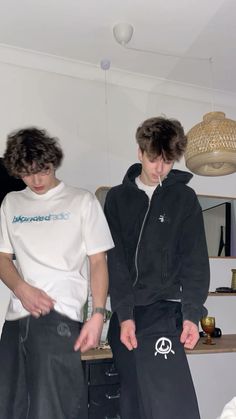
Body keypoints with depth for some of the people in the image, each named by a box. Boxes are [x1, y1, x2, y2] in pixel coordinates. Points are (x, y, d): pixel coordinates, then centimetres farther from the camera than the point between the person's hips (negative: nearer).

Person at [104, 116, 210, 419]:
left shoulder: (184, 197, 3)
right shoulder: (118, 197, 6)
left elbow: (195, 260, 0)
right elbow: (115, 259, 1)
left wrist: (191, 314, -10)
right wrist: (124, 314, -8)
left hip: (165, 310, -2)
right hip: (125, 313, 3)